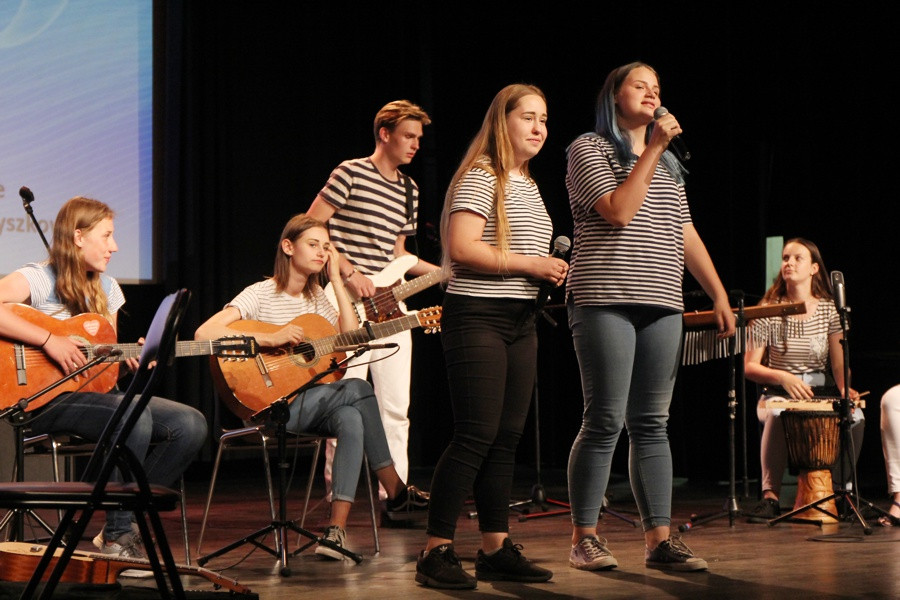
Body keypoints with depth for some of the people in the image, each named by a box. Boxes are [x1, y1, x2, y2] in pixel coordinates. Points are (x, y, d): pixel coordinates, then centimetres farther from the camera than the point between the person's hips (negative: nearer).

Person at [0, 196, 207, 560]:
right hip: (46, 401, -8)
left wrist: (132, 363, -1)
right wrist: (49, 340, -27)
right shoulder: (37, 279, -6)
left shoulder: (106, 288, 18)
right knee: (134, 415, -35)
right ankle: (117, 537, -20)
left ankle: (124, 525, -3)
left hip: (93, 394, 8)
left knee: (191, 424, -12)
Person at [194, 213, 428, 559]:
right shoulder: (261, 294, -8)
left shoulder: (316, 297, 14)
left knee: (351, 417, -26)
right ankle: (397, 492, -14)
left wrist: (336, 277, 0)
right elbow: (204, 334, -21)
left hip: (307, 405, 7)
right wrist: (270, 339, -27)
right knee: (359, 390, -25)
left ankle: (337, 529, -26)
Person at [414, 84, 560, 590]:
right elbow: (462, 250, -21)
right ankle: (437, 552, -7)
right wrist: (529, 264, -18)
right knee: (476, 435, -11)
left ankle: (497, 548, 13)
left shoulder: (528, 185, 18)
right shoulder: (479, 178, -10)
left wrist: (552, 271, 10)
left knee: (508, 437, 8)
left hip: (520, 321, 9)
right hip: (478, 317, -9)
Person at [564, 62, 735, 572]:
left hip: (662, 306, 6)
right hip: (605, 301, -6)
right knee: (606, 423, -8)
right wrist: (652, 150, -11)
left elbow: (686, 234, 21)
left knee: (652, 425, 5)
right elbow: (618, 212, -14)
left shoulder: (669, 164, 22)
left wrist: (719, 295, 15)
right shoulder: (590, 150, 2)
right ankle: (584, 538, 0)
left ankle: (660, 539, 5)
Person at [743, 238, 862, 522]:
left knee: (855, 416, -30)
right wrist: (783, 377, -21)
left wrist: (845, 388, -24)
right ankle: (770, 495, -33)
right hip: (778, 394, -2)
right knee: (777, 415, -38)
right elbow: (750, 367, -3)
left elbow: (839, 362, -2)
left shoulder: (829, 310, 4)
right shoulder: (768, 313, -1)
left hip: (822, 393, 2)